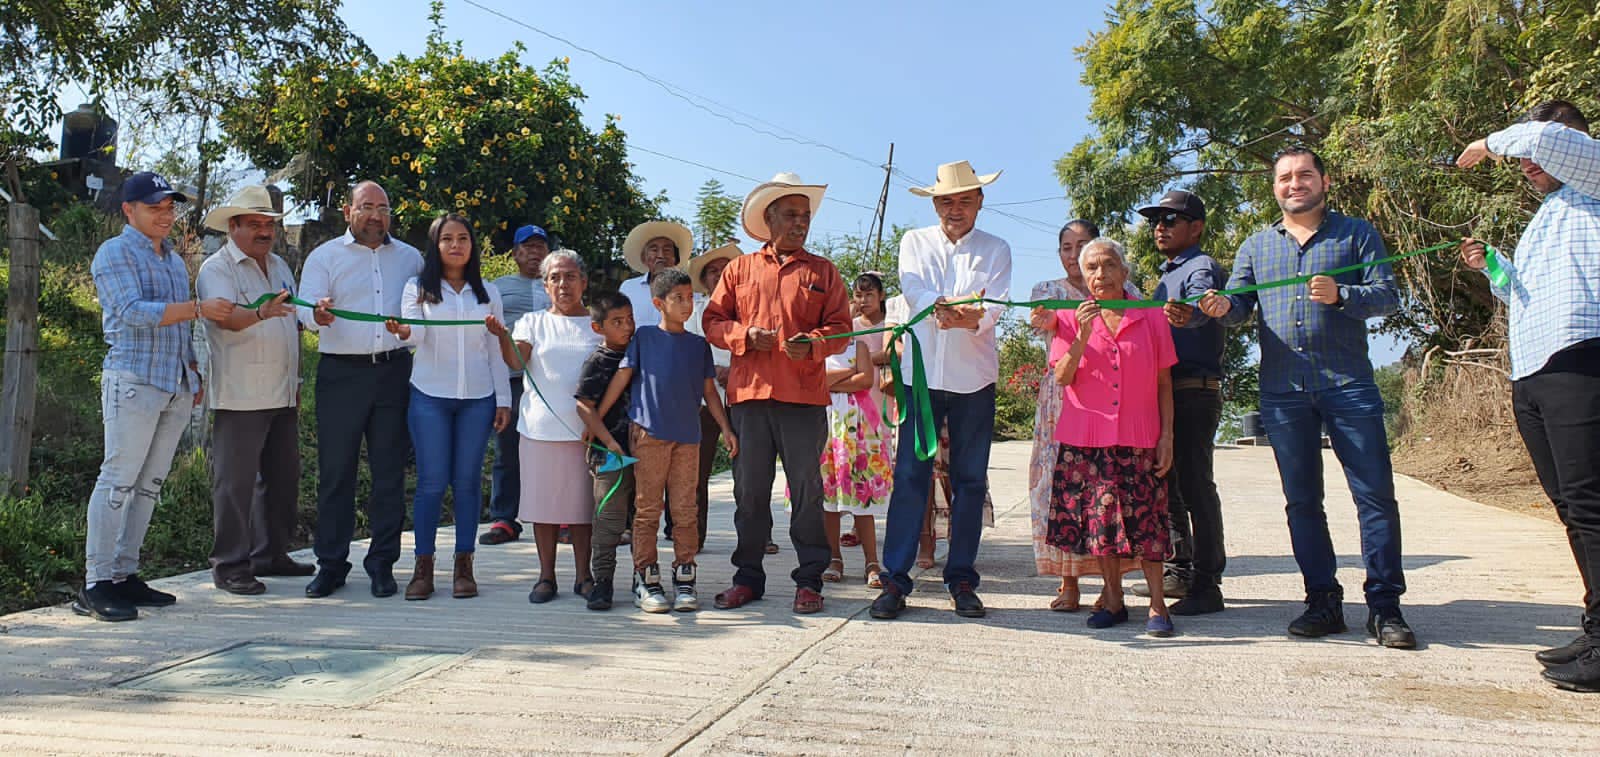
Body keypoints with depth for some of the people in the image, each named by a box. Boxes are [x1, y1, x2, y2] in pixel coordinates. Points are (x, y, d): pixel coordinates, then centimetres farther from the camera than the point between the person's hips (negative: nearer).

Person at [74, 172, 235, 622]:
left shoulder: (175, 261, 22)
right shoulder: (114, 253, -1)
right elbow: (135, 312, -15)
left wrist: (194, 372, 19)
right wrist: (198, 308, -22)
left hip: (176, 386, 7)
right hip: (133, 380, -7)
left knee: (149, 484, 7)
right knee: (118, 480, -8)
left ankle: (125, 575, 13)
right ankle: (95, 584, -5)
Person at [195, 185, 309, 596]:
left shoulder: (280, 266, 18)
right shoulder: (216, 268, -5)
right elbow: (225, 316, -24)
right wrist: (260, 313, -44)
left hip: (282, 395, 8)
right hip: (240, 396, -8)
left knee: (282, 477, 13)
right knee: (235, 481, -4)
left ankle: (270, 554, 24)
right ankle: (230, 565, 4)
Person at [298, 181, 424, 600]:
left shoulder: (410, 257, 14)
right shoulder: (325, 256, 7)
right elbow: (306, 307, -6)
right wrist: (319, 314, -28)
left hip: (394, 372, 2)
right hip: (342, 373, -2)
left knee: (390, 471, 4)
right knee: (335, 471, 1)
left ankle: (382, 563, 13)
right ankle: (331, 564, 10)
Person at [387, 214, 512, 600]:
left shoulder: (488, 293, 12)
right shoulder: (418, 288, 6)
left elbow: (496, 350, 11)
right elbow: (417, 333, -11)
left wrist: (503, 399, 6)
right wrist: (404, 332, -35)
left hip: (477, 398, 2)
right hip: (429, 396, -1)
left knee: (467, 480, 3)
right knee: (432, 481, -3)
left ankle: (464, 564, 11)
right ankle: (423, 565, 6)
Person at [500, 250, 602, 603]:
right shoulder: (533, 323, 9)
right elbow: (516, 361, -7)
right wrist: (502, 336, -27)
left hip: (586, 429, 0)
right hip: (541, 428, 0)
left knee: (583, 503, 4)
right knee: (544, 503, 4)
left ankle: (583, 575, 14)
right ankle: (546, 576, 14)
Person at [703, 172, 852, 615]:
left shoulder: (823, 272, 13)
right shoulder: (739, 269, 15)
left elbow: (840, 327, 6)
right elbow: (713, 322, 11)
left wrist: (813, 344, -14)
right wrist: (745, 336, -9)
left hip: (804, 396, -1)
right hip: (749, 394, 1)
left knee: (807, 489, 1)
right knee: (750, 490, 6)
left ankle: (809, 581, 10)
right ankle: (748, 577, 16)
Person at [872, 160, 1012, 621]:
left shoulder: (996, 250, 10)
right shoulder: (915, 242, 12)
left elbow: (995, 305, -5)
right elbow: (913, 288, -7)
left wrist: (974, 319, -29)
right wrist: (945, 305, -29)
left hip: (974, 378, 1)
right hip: (921, 371, 0)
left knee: (970, 480, 3)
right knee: (910, 475, -5)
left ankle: (961, 579, 12)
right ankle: (895, 579, -1)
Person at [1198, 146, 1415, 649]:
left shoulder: (1356, 234, 9)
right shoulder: (1257, 246, 17)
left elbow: (1387, 296, 0)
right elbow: (1240, 305, 10)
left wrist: (1340, 295, -19)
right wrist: (1222, 307, -14)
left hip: (1348, 384, -3)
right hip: (1282, 390, 3)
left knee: (1376, 494, -5)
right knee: (1302, 500, 5)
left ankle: (1384, 606, 2)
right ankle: (1323, 602, 14)